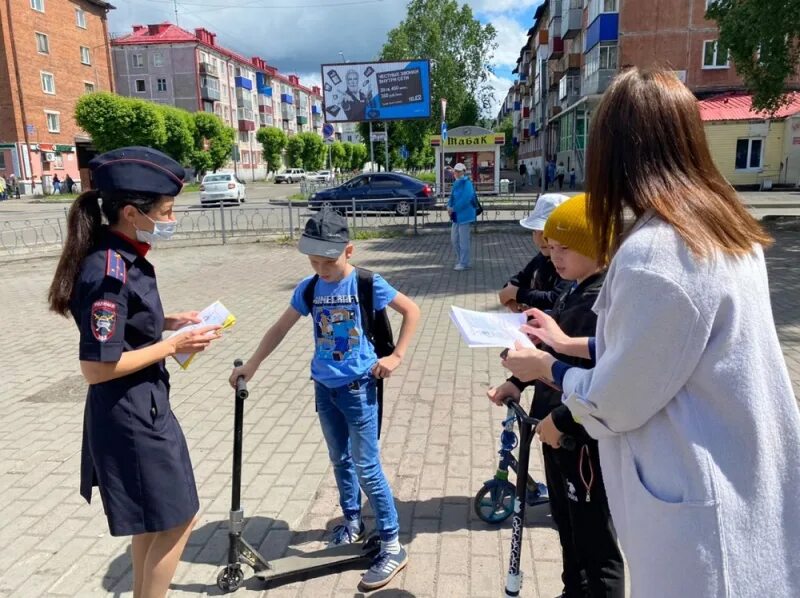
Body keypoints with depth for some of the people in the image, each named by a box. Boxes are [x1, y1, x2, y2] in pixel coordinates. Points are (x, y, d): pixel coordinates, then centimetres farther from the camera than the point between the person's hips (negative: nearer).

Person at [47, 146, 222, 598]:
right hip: (131, 415, -10)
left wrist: (169, 323, 3)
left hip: (141, 408, 10)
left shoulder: (123, 258, 3)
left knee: (154, 518, 25)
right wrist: (173, 346, -19)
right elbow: (96, 367, -25)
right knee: (177, 519, 7)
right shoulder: (109, 273, -26)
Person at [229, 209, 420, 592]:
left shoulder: (367, 284, -14)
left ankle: (392, 546, 9)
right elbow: (281, 328, 7)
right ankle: (352, 523, 38)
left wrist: (397, 356, -11)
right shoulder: (308, 288, -2)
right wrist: (252, 364, 4)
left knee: (366, 467, -3)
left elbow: (411, 310, -6)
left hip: (359, 388, -5)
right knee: (339, 460, 17)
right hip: (324, 388, 5)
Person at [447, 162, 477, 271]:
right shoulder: (456, 183, 14)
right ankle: (459, 260, 26)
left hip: (464, 215, -9)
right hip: (456, 216, 9)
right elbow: (452, 197, 19)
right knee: (454, 238, 14)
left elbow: (466, 199, -24)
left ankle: (464, 263, 3)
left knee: (463, 240, -4)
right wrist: (449, 206, -2)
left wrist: (453, 208, -19)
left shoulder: (467, 183, -15)